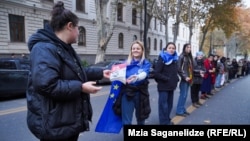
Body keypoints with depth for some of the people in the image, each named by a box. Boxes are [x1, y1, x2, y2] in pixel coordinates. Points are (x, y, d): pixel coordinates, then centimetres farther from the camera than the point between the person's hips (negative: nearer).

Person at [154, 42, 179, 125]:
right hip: (163, 86, -7)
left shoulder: (174, 59, 10)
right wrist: (166, 79, -17)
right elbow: (156, 73, -17)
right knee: (163, 105, -2)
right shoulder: (162, 59, -12)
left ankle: (167, 120, 31)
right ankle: (164, 122, 8)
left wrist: (176, 79, 5)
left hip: (171, 86, 8)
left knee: (169, 104, 16)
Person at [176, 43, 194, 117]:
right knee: (183, 95, -4)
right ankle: (179, 111, 6)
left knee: (185, 95, 13)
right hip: (184, 79, -8)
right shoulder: (182, 56, -10)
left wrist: (191, 77, 12)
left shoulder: (189, 56, 14)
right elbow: (179, 68, -15)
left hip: (189, 78, 8)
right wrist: (185, 77, -17)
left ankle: (182, 109, 23)